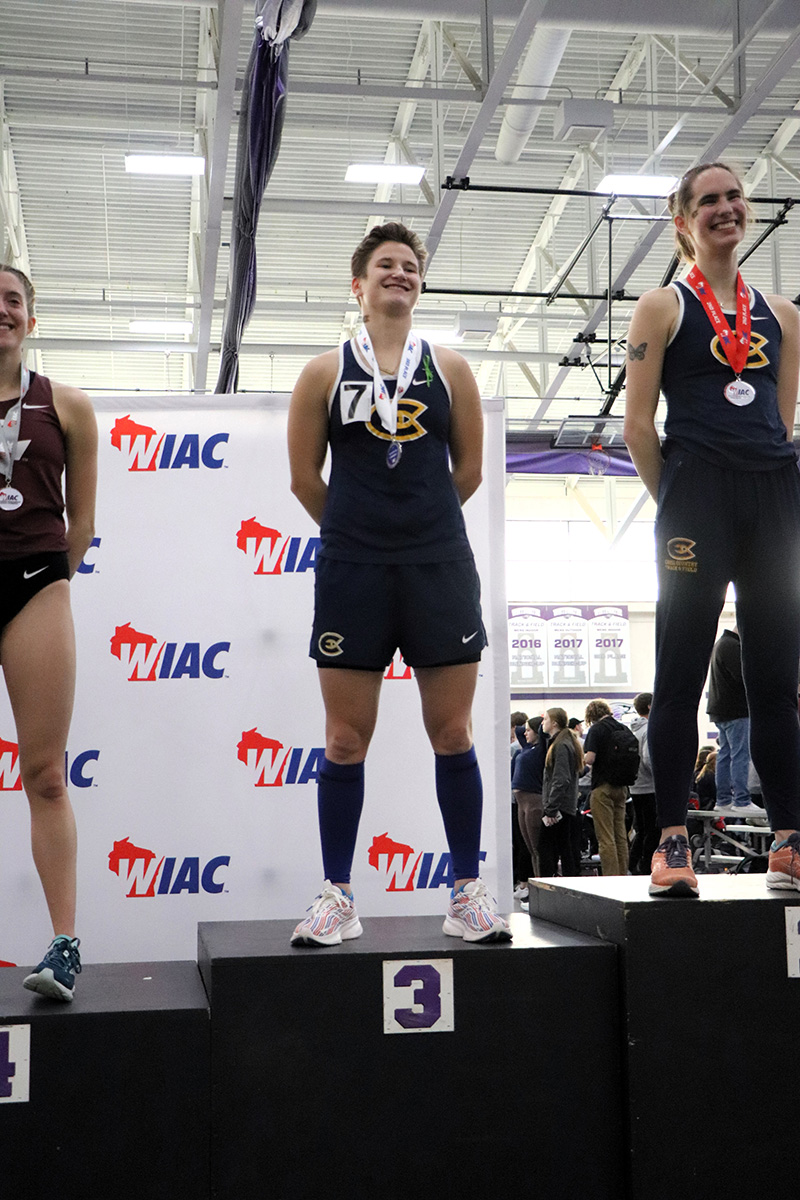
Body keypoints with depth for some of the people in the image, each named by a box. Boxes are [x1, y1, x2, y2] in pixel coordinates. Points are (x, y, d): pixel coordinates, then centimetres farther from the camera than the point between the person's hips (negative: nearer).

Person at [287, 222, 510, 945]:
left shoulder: (450, 369, 9)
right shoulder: (326, 373, 5)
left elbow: (468, 469, 14)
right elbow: (305, 477, 8)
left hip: (440, 566, 1)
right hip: (351, 571, -1)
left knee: (452, 733, 4)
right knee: (346, 739, 3)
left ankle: (468, 892, 14)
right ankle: (338, 898, 13)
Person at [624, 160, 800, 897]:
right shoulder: (662, 308, 6)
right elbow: (639, 427, 1)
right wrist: (676, 505, -1)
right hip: (698, 489, -4)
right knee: (682, 673, -5)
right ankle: (673, 844, -2)